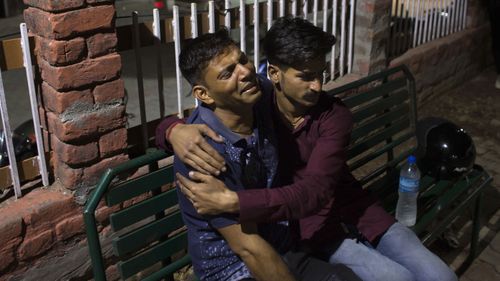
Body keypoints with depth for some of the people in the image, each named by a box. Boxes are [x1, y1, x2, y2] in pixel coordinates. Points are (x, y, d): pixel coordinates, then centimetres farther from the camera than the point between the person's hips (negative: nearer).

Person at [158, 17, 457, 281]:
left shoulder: (335, 115, -14)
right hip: (314, 226, -2)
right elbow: (168, 126, -7)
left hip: (355, 210, 2)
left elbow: (314, 191, -27)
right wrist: (176, 130, -35)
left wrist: (232, 202, -40)